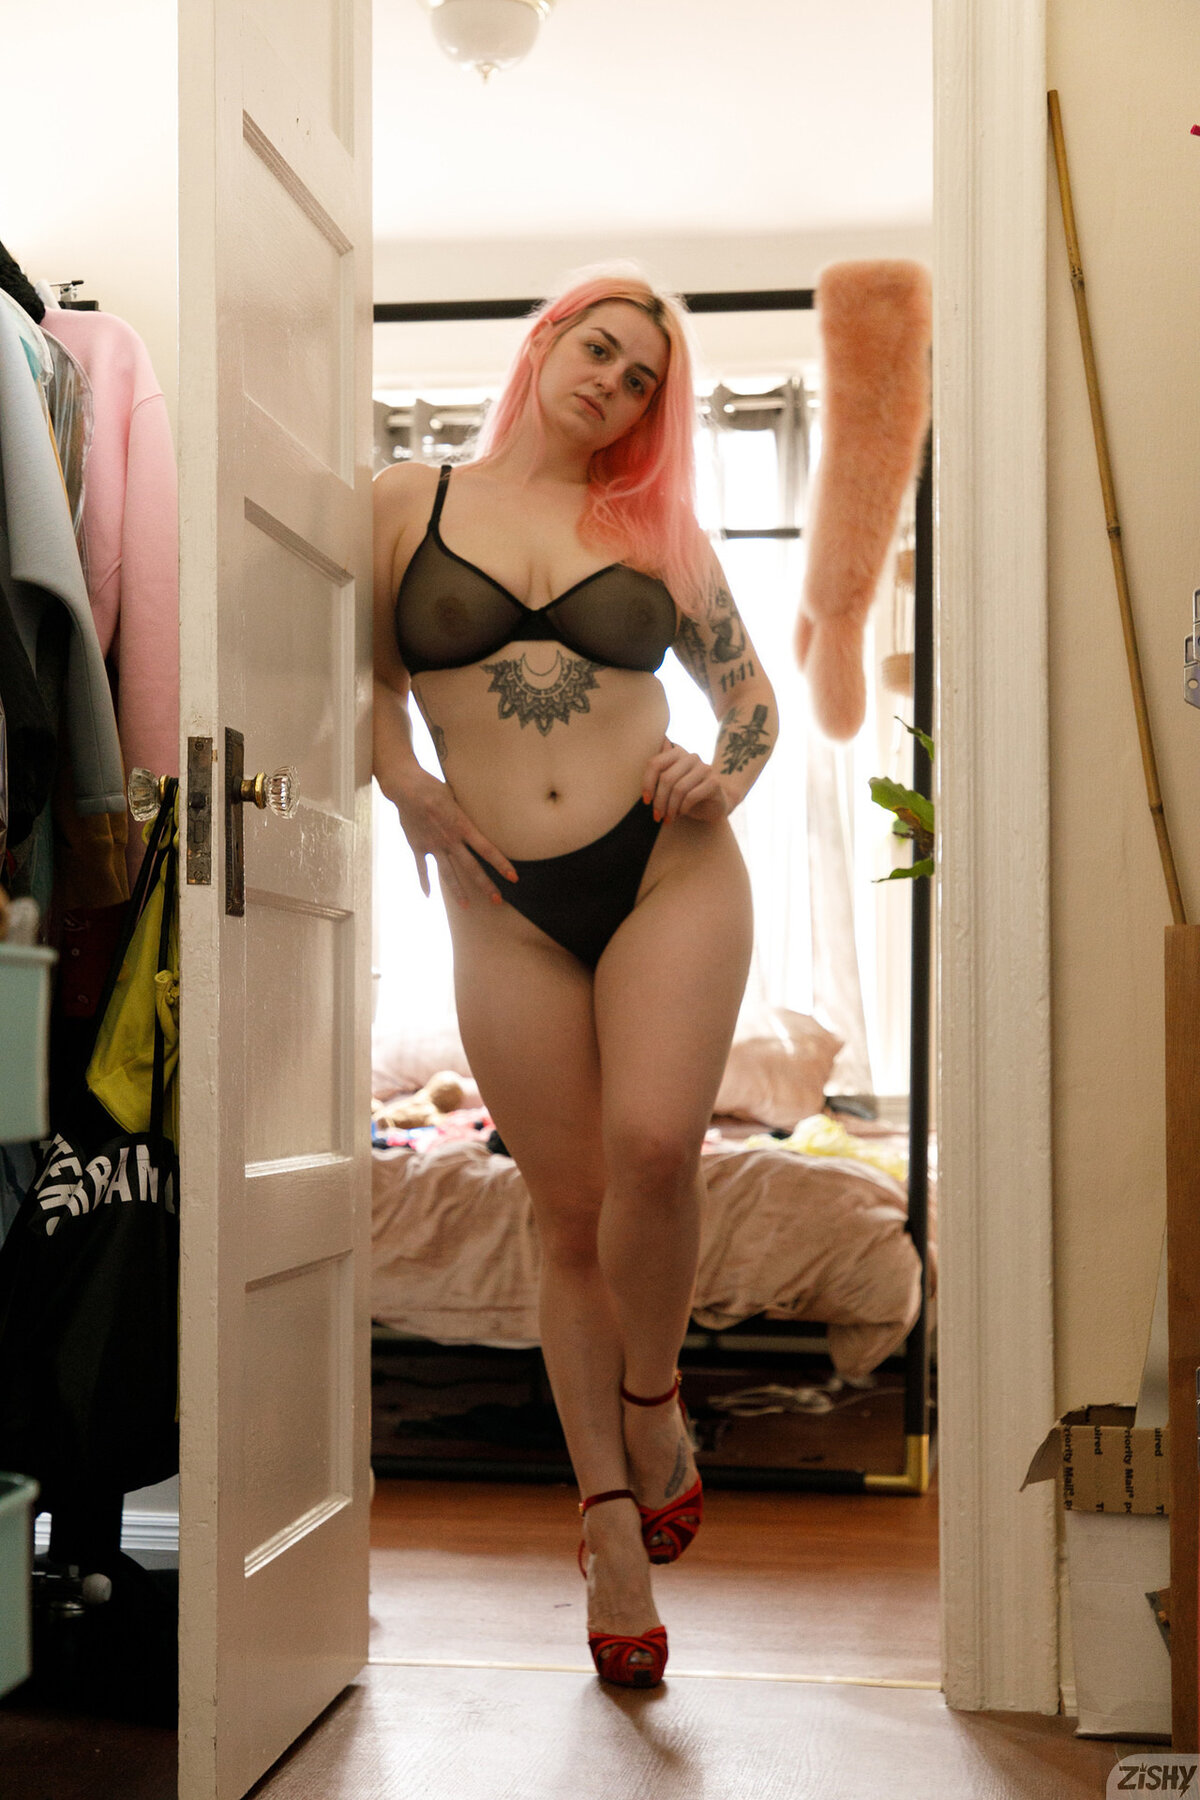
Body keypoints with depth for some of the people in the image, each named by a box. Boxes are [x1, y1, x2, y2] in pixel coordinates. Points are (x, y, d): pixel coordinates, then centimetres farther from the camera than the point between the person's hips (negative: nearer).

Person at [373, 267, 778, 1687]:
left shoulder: (658, 529, 11)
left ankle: (650, 1399, 11)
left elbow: (750, 689, 19)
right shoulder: (409, 502, 9)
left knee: (654, 1147, -20)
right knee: (570, 1212, 3)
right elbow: (361, 679, 14)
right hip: (506, 902, 0)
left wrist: (726, 779, 0)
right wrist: (405, 784, -2)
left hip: (668, 870, 0)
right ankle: (613, 1528, 14)